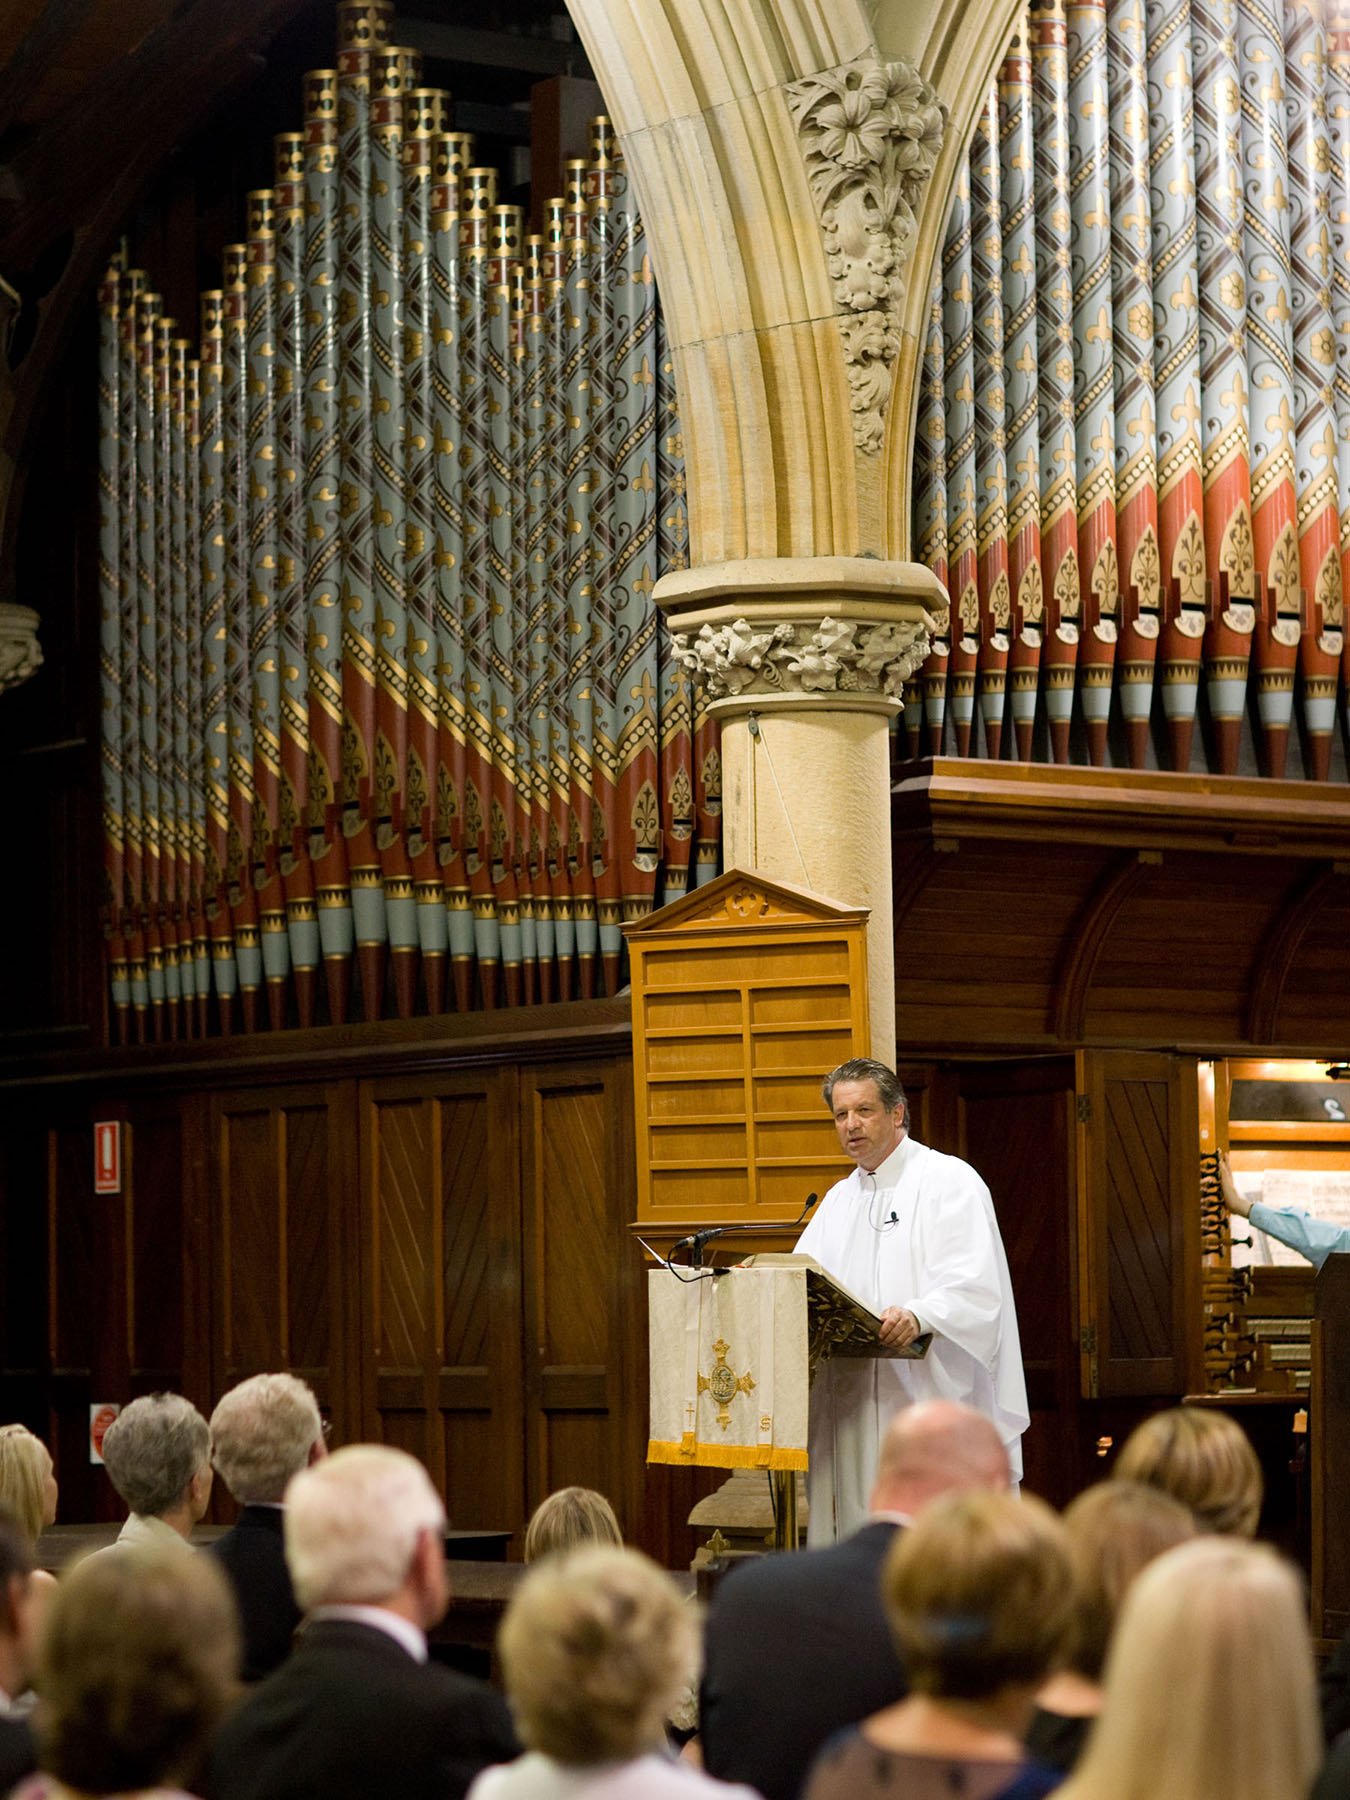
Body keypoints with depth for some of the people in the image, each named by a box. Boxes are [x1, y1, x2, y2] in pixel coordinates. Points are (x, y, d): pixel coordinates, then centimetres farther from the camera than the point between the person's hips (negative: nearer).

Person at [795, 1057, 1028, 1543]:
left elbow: (974, 1287, -14)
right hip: (852, 1415, 7)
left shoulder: (950, 1183, -2)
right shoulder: (839, 1200, 22)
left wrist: (918, 1317, -33)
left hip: (927, 1397, -7)